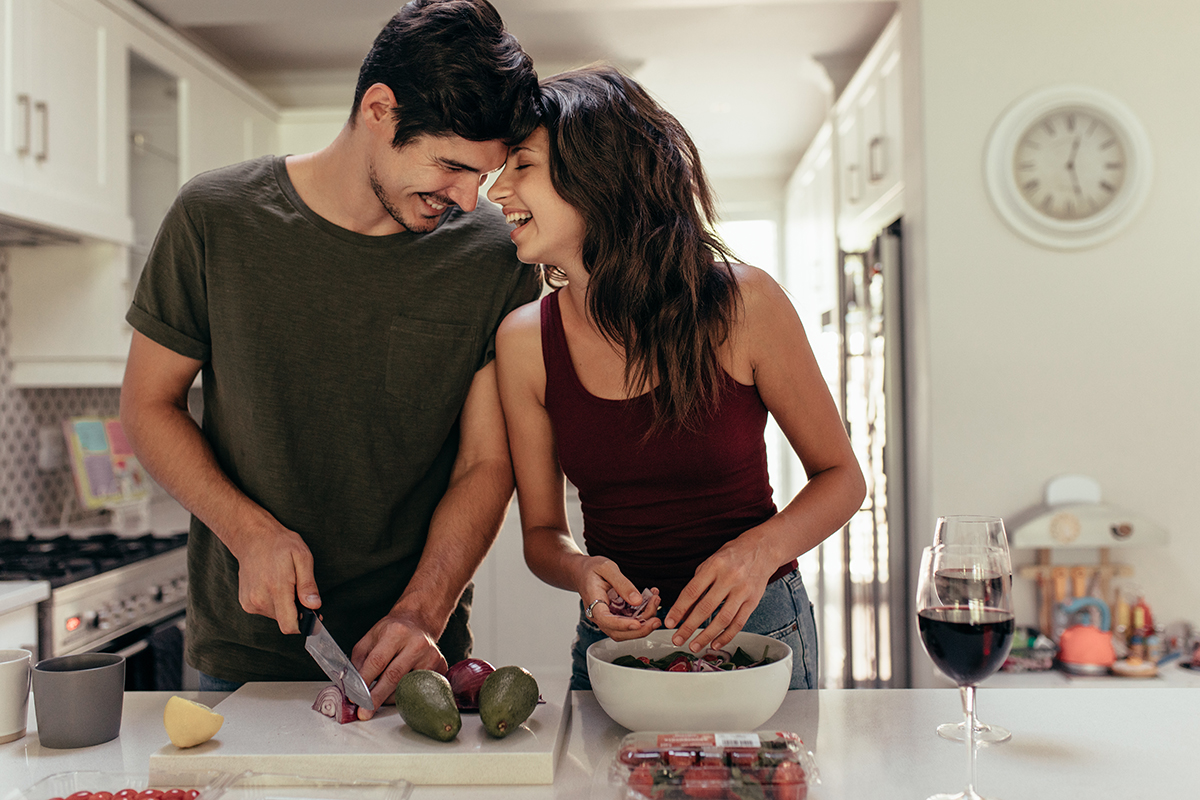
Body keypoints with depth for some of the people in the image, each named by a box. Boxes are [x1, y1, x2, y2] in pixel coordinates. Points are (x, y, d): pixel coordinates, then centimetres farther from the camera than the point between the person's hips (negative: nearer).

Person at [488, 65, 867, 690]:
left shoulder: (743, 303, -13)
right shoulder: (524, 340, -6)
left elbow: (840, 476, -2)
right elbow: (542, 532, 3)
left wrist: (761, 549, -20)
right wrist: (582, 573, -19)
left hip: (756, 632, -2)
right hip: (613, 637, 2)